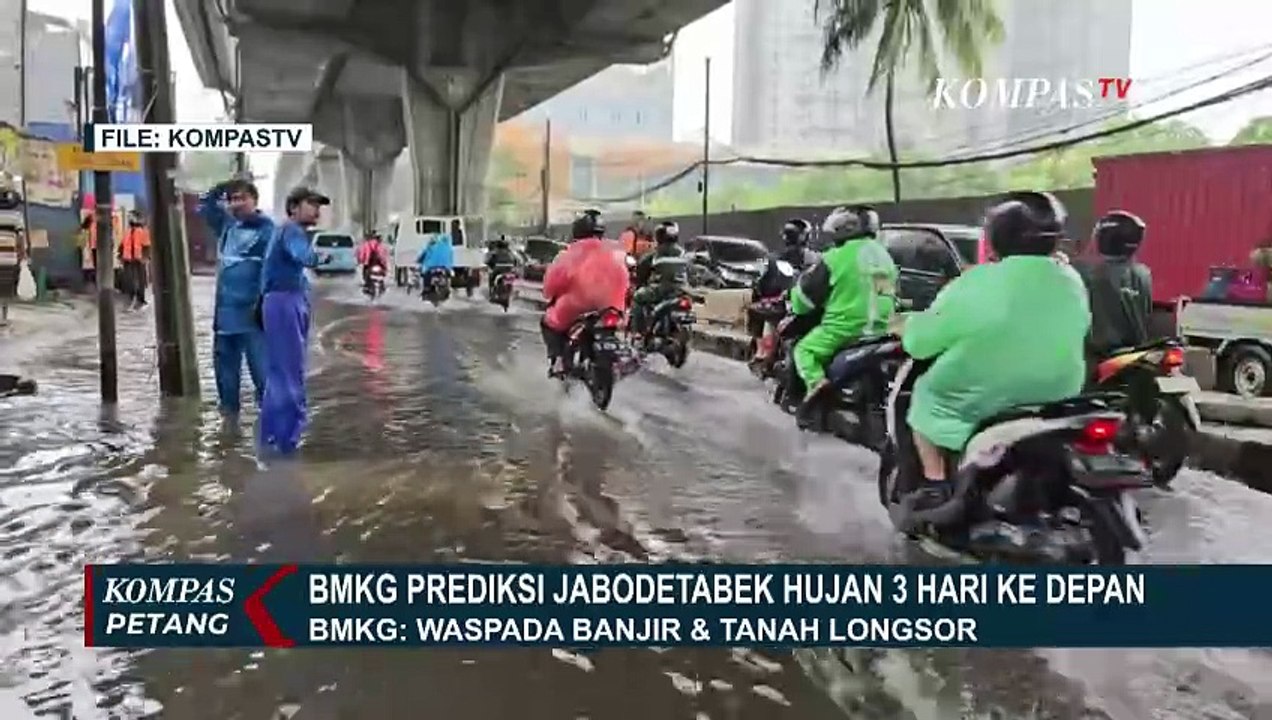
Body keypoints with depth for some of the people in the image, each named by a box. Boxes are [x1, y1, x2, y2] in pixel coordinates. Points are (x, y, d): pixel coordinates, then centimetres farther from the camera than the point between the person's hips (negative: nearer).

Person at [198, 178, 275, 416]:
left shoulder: (267, 230, -11)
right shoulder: (227, 224, 11)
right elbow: (204, 205, 26)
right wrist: (220, 189, 8)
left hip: (251, 310, -8)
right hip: (226, 309, 8)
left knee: (260, 363, -7)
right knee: (224, 359, 16)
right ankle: (228, 408, 28)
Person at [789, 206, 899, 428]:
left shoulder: (837, 257, -10)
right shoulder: (884, 255, 13)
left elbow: (808, 294, -4)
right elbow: (890, 294, 24)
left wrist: (796, 303, 17)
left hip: (845, 328, -7)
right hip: (879, 329, 7)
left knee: (804, 349, 8)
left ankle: (816, 384, -16)